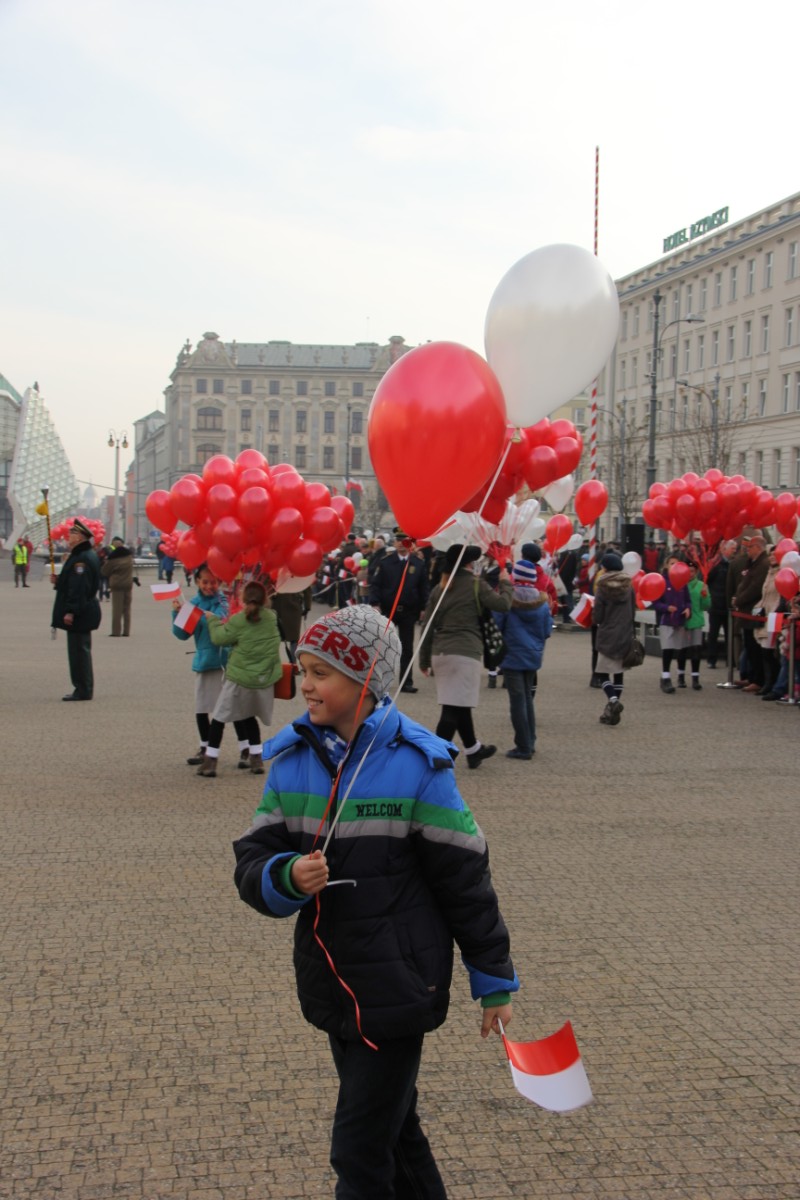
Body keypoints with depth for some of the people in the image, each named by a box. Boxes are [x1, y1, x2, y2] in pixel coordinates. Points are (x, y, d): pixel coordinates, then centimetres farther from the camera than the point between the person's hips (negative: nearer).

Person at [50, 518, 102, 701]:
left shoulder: (82, 558, -19)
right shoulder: (82, 555, 16)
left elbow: (79, 586, -25)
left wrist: (71, 611, -26)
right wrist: (59, 580, 9)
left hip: (79, 614, -11)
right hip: (82, 612, 11)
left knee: (79, 650, -6)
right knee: (80, 650, 15)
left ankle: (83, 690, -2)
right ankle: (83, 689, 21)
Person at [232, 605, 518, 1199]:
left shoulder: (417, 765, -15)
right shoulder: (292, 760, -1)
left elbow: (465, 878, -9)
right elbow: (252, 864, -1)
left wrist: (495, 982, -3)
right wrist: (286, 877, -25)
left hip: (399, 988, -5)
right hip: (331, 987, 6)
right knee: (394, 1129, 22)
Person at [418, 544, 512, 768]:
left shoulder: (439, 588, 12)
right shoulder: (476, 585, -4)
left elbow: (430, 625, 13)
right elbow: (503, 604, -9)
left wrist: (424, 658, 18)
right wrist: (506, 583, 10)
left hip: (440, 652, 7)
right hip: (466, 652, -7)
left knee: (460, 704, 19)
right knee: (454, 708, -7)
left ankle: (474, 750, 36)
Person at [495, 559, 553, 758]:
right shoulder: (542, 603, -2)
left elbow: (496, 628, -9)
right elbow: (547, 631, 3)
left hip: (512, 657, -4)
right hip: (534, 657, 4)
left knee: (517, 700, 0)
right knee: (528, 697, 18)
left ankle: (523, 747, -1)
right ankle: (530, 742, 23)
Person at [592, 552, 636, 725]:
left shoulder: (602, 587, -10)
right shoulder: (629, 586, 2)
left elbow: (597, 616, -9)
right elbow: (633, 611, 8)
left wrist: (595, 620, 13)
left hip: (607, 636, -4)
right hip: (626, 635, 4)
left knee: (603, 672, 3)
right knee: (618, 672, 11)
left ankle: (613, 700, -22)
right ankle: (612, 710, 10)